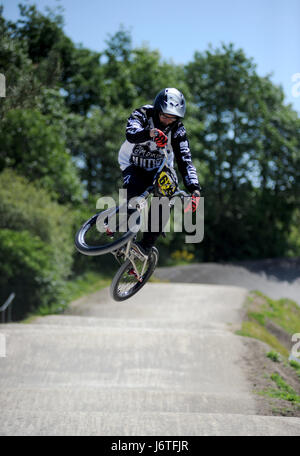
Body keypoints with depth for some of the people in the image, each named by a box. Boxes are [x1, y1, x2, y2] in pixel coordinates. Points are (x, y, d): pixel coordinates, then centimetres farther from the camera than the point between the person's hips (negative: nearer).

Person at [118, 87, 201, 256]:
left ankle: (146, 245, -18)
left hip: (160, 168, 2)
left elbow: (185, 160, -23)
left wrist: (195, 189, -37)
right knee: (135, 193, -32)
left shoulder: (177, 129, -18)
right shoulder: (143, 114, -24)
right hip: (132, 165, -2)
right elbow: (131, 134, -45)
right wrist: (150, 133, -68)